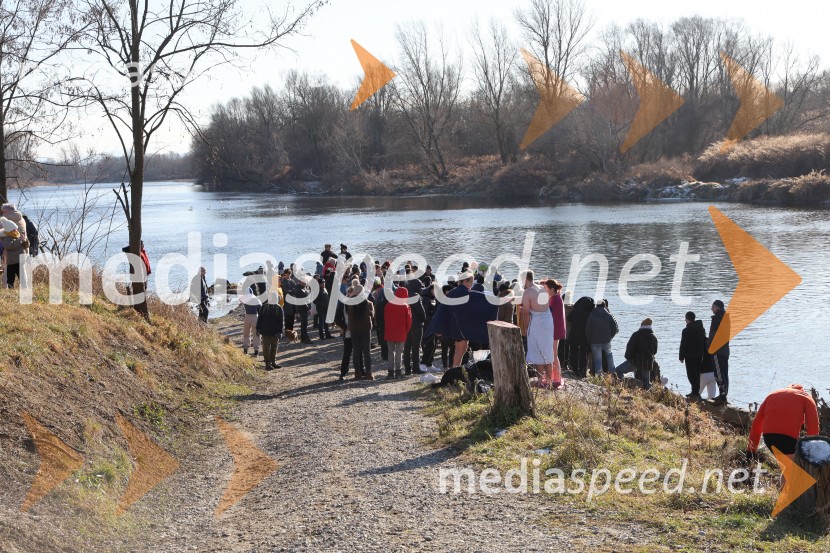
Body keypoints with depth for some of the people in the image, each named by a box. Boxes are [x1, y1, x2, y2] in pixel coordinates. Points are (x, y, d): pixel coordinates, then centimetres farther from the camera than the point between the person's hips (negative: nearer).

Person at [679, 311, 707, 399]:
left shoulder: (686, 331, -14)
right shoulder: (701, 329, 8)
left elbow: (683, 345, -11)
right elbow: (704, 342, 14)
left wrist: (681, 357, -5)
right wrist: (704, 354, 20)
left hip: (690, 356, -7)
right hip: (700, 355, 7)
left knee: (692, 375, -5)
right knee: (697, 374, 14)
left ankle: (695, 393, -11)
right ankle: (696, 392, 19)